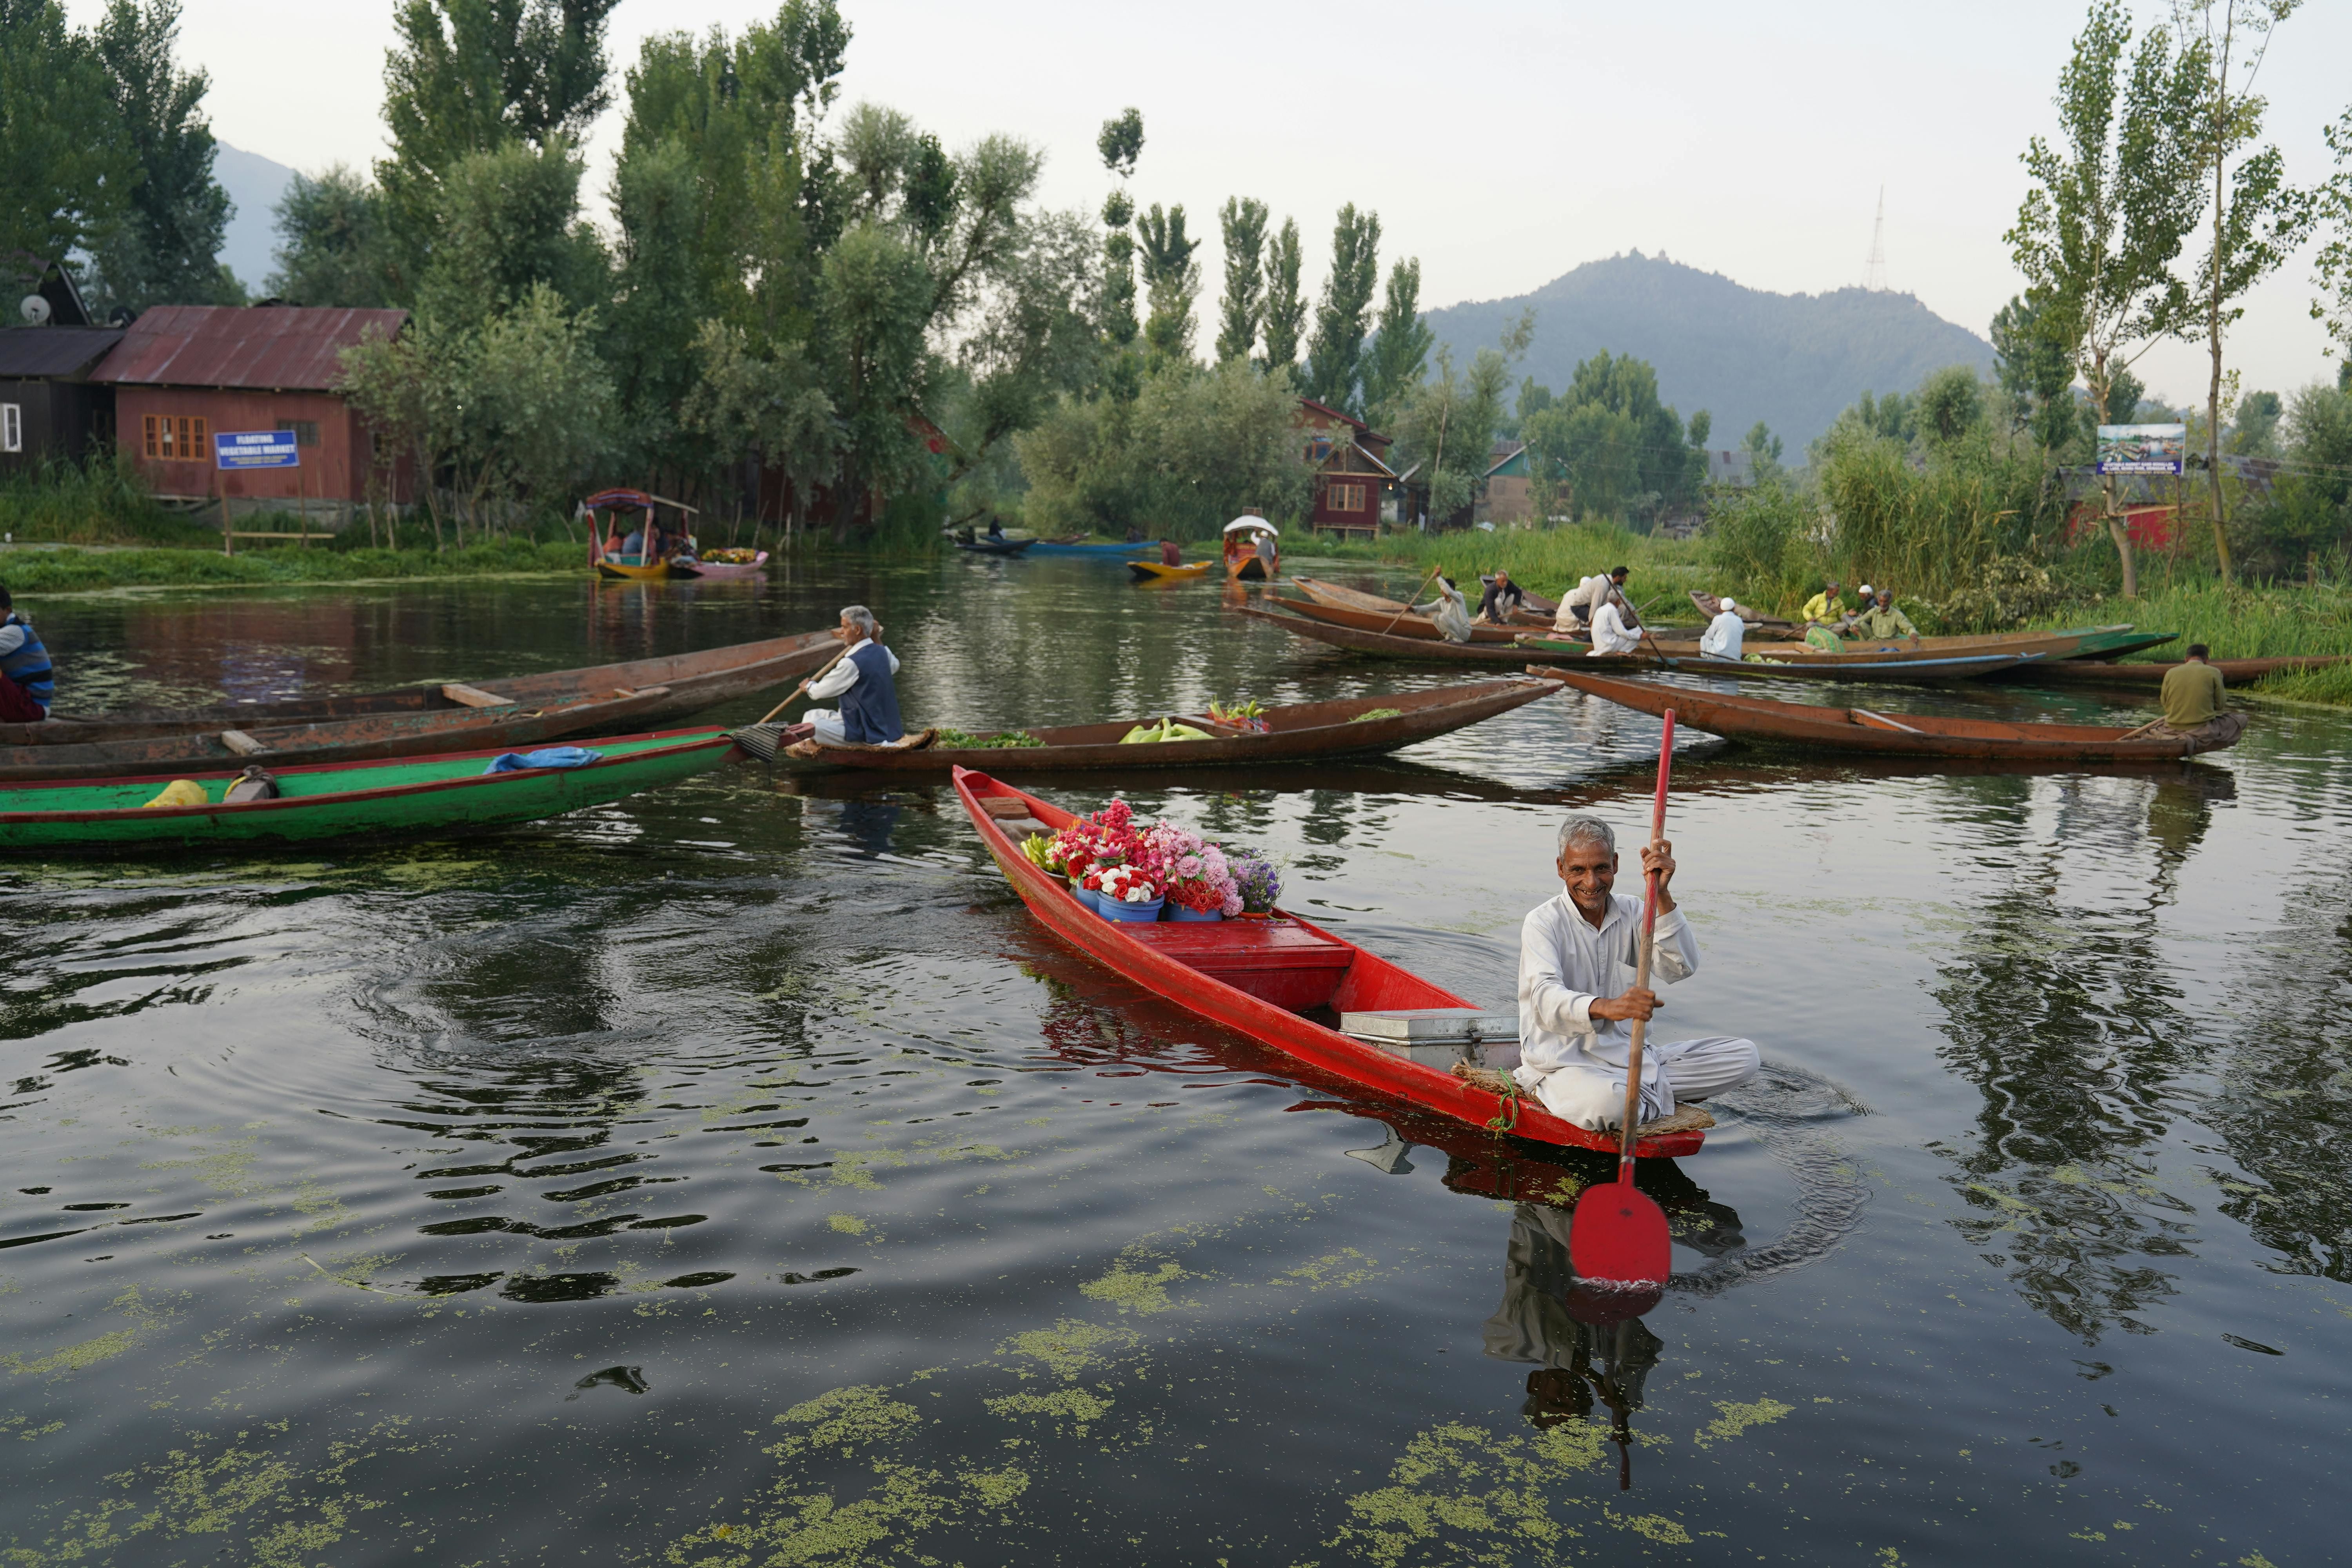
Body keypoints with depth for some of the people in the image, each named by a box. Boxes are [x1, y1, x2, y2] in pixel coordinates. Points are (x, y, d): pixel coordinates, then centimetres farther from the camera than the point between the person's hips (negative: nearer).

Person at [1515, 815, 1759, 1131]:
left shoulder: (1630, 913, 7)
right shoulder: (1543, 922, -9)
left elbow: (1681, 968, -8)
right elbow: (1546, 998, -27)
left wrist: (1662, 894, -19)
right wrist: (1605, 1008, -47)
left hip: (1625, 1053, 6)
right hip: (1564, 1062, -6)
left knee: (1745, 1056, -7)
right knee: (1608, 1104, -40)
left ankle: (1641, 1091, -8)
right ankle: (1657, 1093, -7)